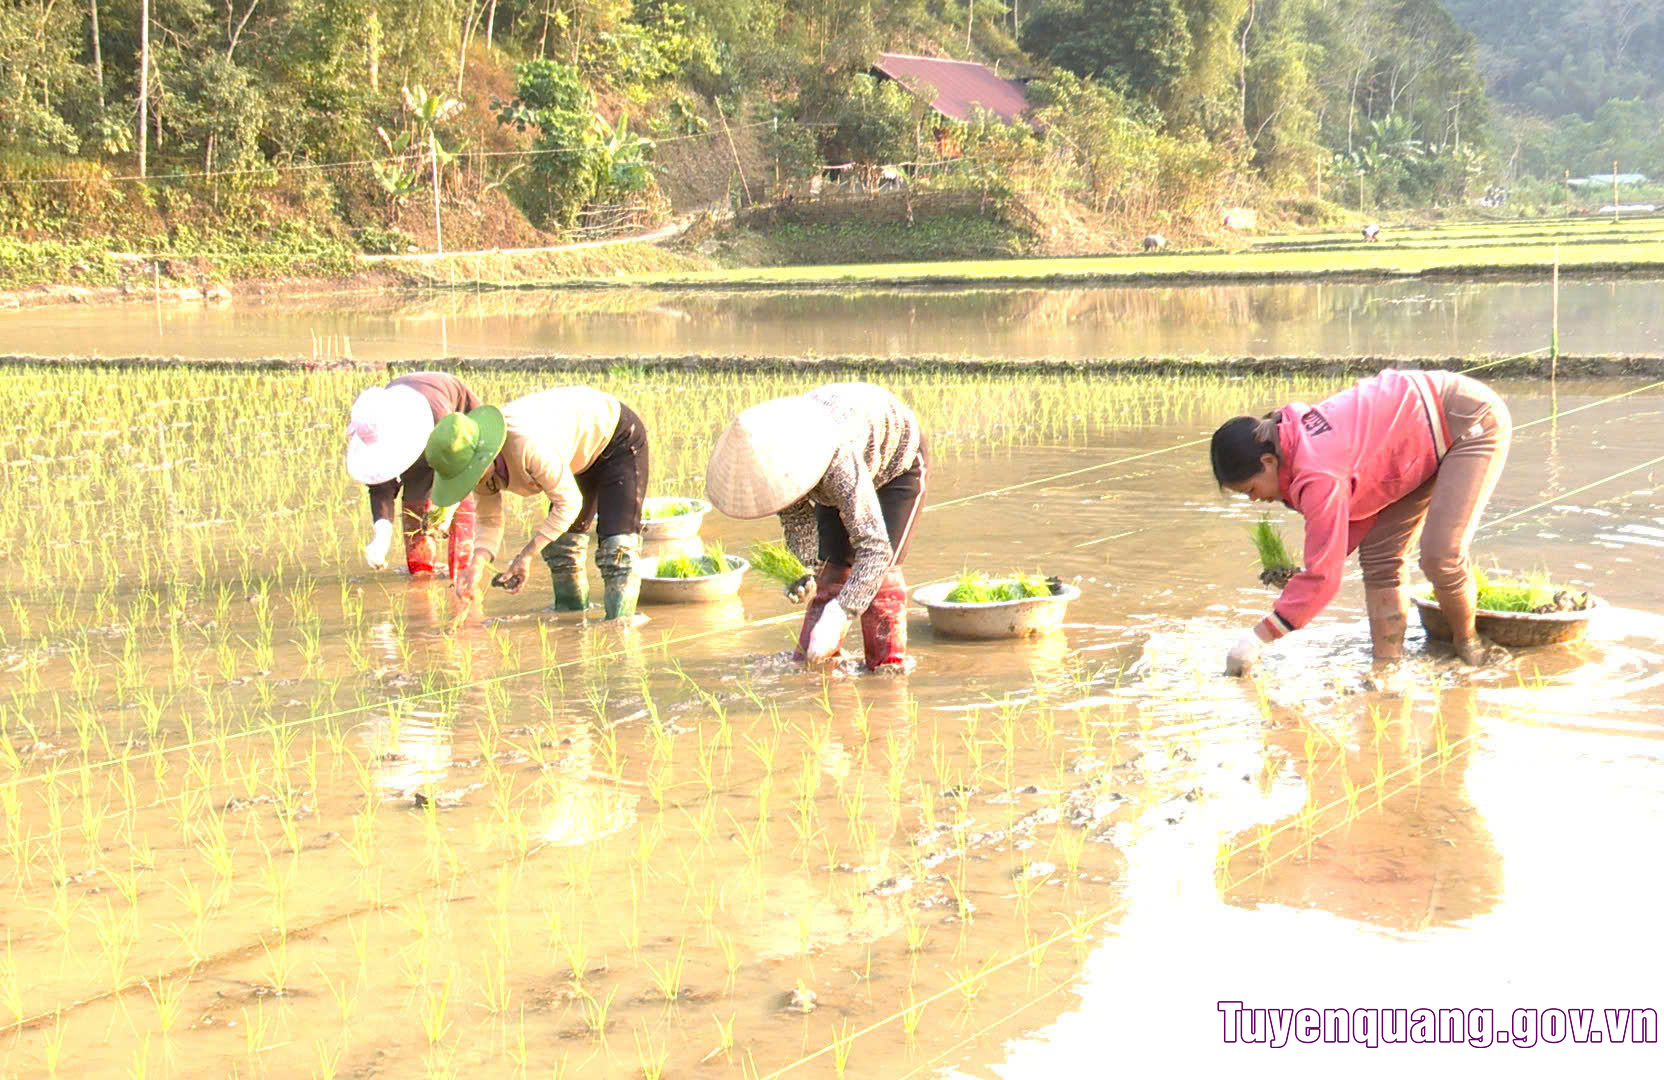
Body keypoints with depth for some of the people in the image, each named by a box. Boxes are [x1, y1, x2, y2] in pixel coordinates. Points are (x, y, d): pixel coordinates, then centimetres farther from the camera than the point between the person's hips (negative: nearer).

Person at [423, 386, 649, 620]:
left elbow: (568, 503, -31)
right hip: (585, 458, 8)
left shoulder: (528, 446, -42)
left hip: (619, 439, -8)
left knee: (616, 547, -18)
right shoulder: (477, 463, -15)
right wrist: (475, 572, -21)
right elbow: (489, 522, -4)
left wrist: (526, 555, -29)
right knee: (560, 543, 10)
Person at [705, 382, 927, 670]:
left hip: (897, 458, -6)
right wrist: (804, 572, -28)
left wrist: (839, 617, -54)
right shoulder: (773, 463, -28)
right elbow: (797, 518, -10)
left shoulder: (839, 460, -48)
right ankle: (810, 661, 7)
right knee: (831, 563, -3)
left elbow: (874, 547, -49)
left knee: (879, 570, -16)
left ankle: (888, 664, -6)